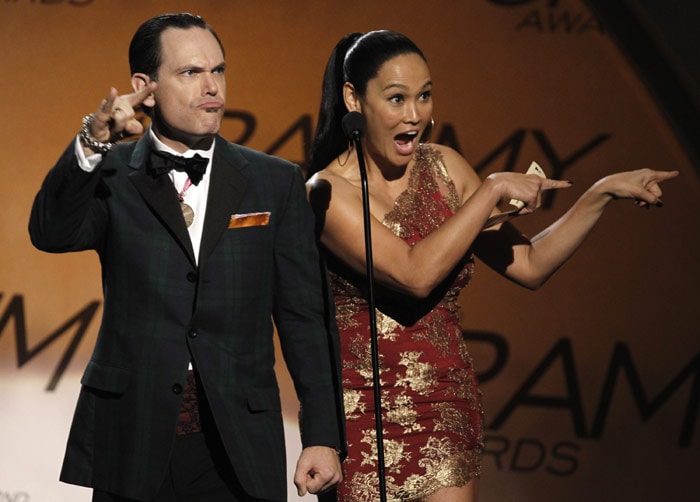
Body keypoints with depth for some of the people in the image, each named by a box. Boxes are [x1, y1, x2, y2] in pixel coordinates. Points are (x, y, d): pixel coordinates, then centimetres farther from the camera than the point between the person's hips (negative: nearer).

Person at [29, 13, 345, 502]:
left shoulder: (276, 182, 6)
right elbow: (51, 233, -16)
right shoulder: (112, 175, 4)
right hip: (132, 446, -1)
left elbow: (305, 317, 4)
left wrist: (323, 437, -3)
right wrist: (92, 142, -32)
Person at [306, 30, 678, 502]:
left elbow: (529, 265, 6)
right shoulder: (329, 191, -11)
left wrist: (603, 193, -3)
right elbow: (414, 275, -25)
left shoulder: (443, 167, 4)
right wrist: (493, 190, -19)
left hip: (447, 408, 4)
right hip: (361, 413, -4)